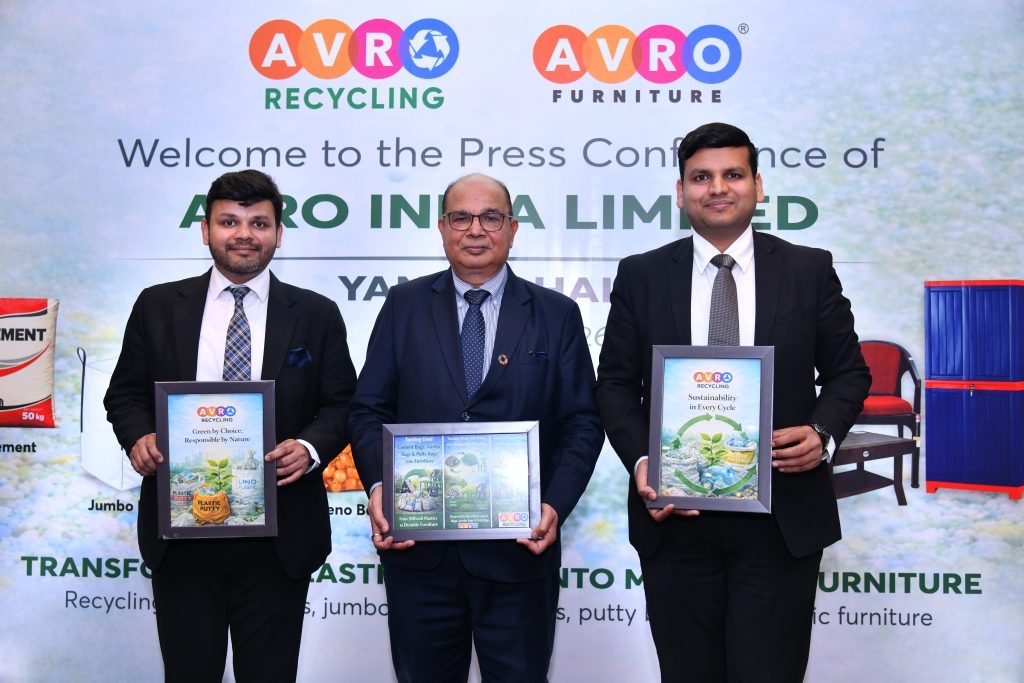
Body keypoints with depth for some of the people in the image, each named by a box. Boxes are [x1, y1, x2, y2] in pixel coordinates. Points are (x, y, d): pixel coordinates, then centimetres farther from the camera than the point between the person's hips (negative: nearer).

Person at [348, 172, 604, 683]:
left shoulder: (557, 315, 5)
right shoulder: (404, 305, 7)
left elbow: (580, 423, 2)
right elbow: (369, 408, 5)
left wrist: (555, 505, -12)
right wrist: (377, 486, -11)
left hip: (519, 551, 0)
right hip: (417, 549, 1)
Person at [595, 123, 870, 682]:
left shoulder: (810, 269, 4)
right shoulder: (641, 275, 4)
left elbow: (848, 372, 8)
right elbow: (615, 382, 5)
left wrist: (823, 433, -12)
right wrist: (640, 461, -10)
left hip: (783, 517, 0)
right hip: (674, 515, 1)